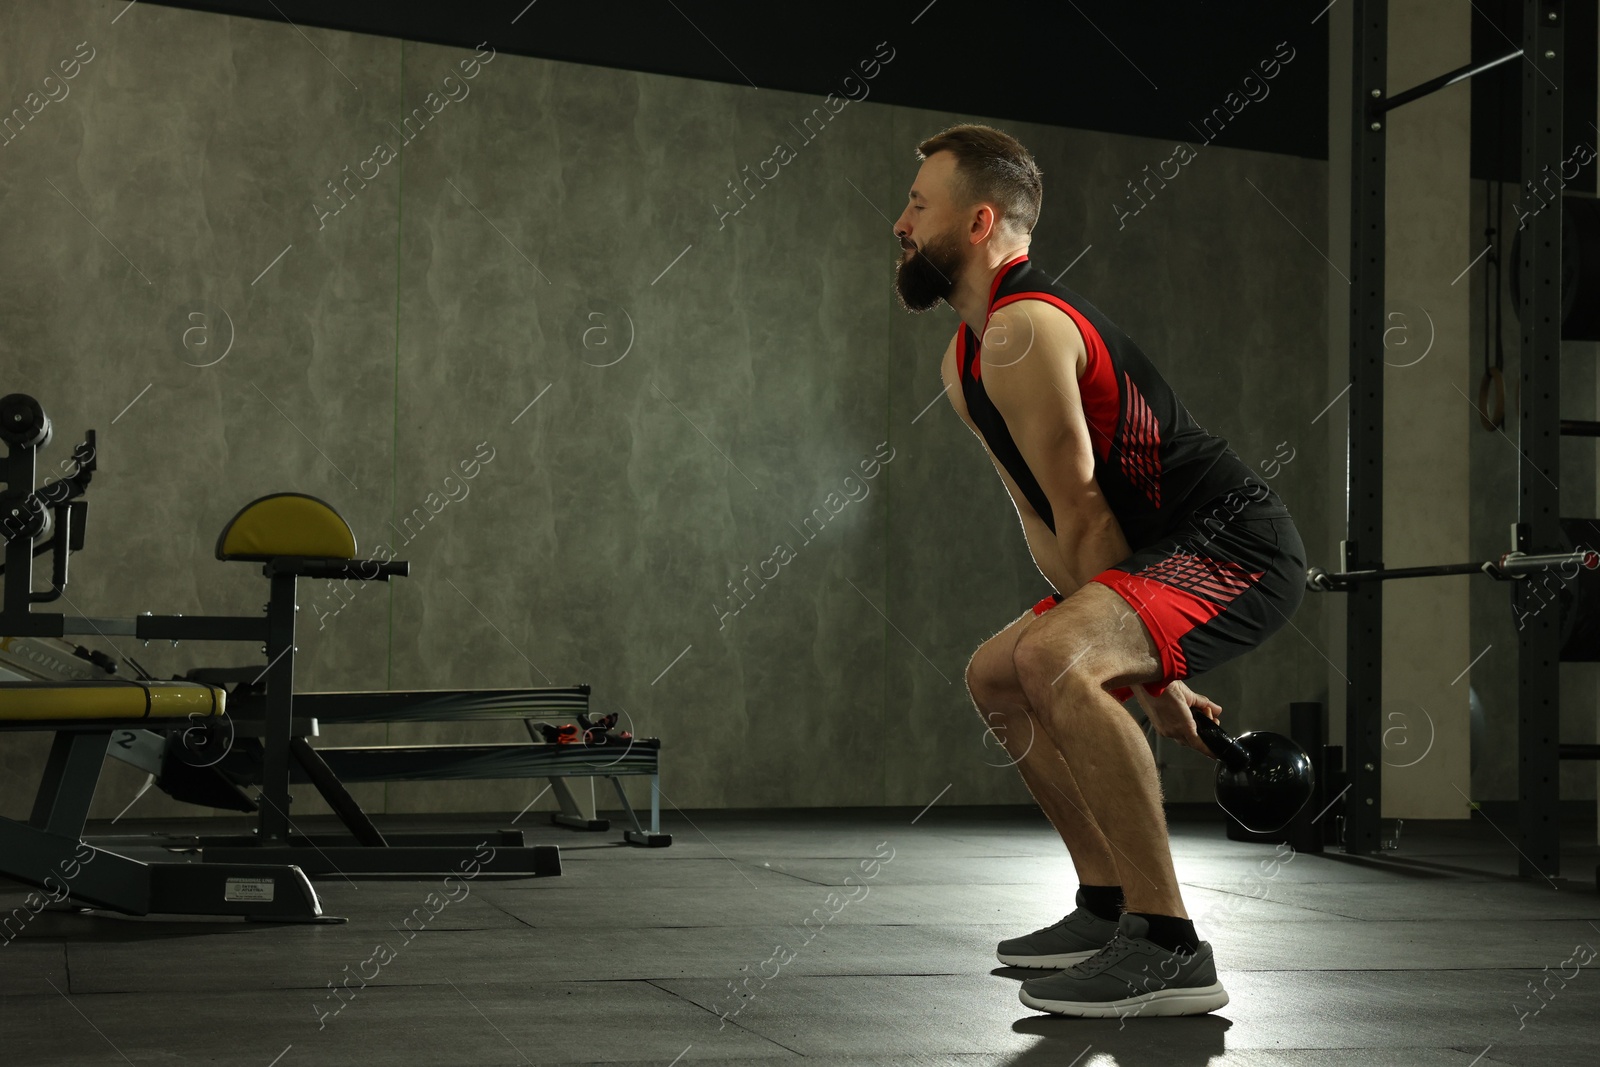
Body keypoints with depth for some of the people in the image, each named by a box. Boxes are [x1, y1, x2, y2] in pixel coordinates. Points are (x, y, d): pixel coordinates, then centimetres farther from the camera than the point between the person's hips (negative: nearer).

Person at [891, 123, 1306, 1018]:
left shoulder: (1021, 331, -18)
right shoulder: (965, 361, 15)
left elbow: (1085, 519, -17)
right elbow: (1043, 521, 16)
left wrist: (1147, 675, -11)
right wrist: (1142, 664, 11)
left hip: (1235, 545, -11)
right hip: (1171, 556, 11)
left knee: (1051, 660, -34)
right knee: (996, 676, 22)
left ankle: (1169, 948, -29)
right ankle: (1110, 908, 24)